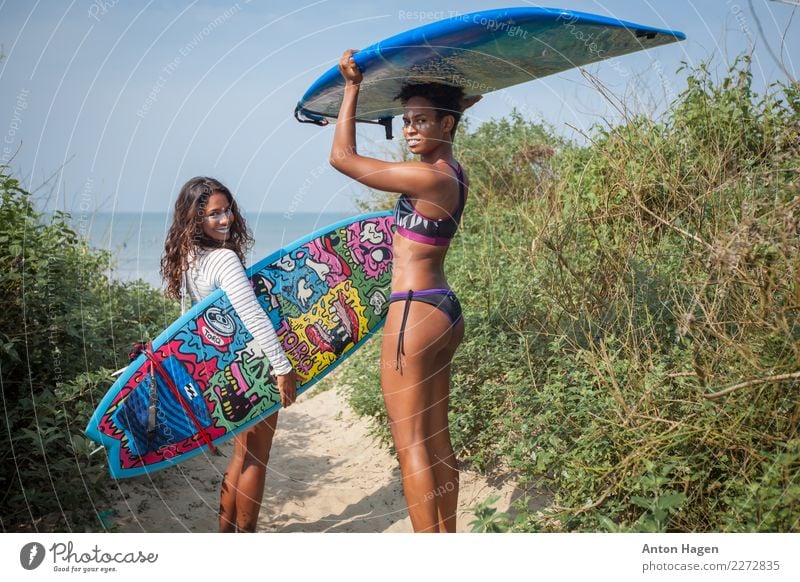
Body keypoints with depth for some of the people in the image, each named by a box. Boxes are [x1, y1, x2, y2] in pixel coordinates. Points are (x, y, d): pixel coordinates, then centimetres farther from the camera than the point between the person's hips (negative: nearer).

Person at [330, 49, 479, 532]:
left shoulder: (428, 177, -17)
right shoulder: (454, 172, 9)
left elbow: (343, 157, -11)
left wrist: (352, 87, -4)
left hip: (416, 311, -10)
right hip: (445, 311, 10)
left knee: (412, 445, -2)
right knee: (437, 439, 16)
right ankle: (448, 536, 27)